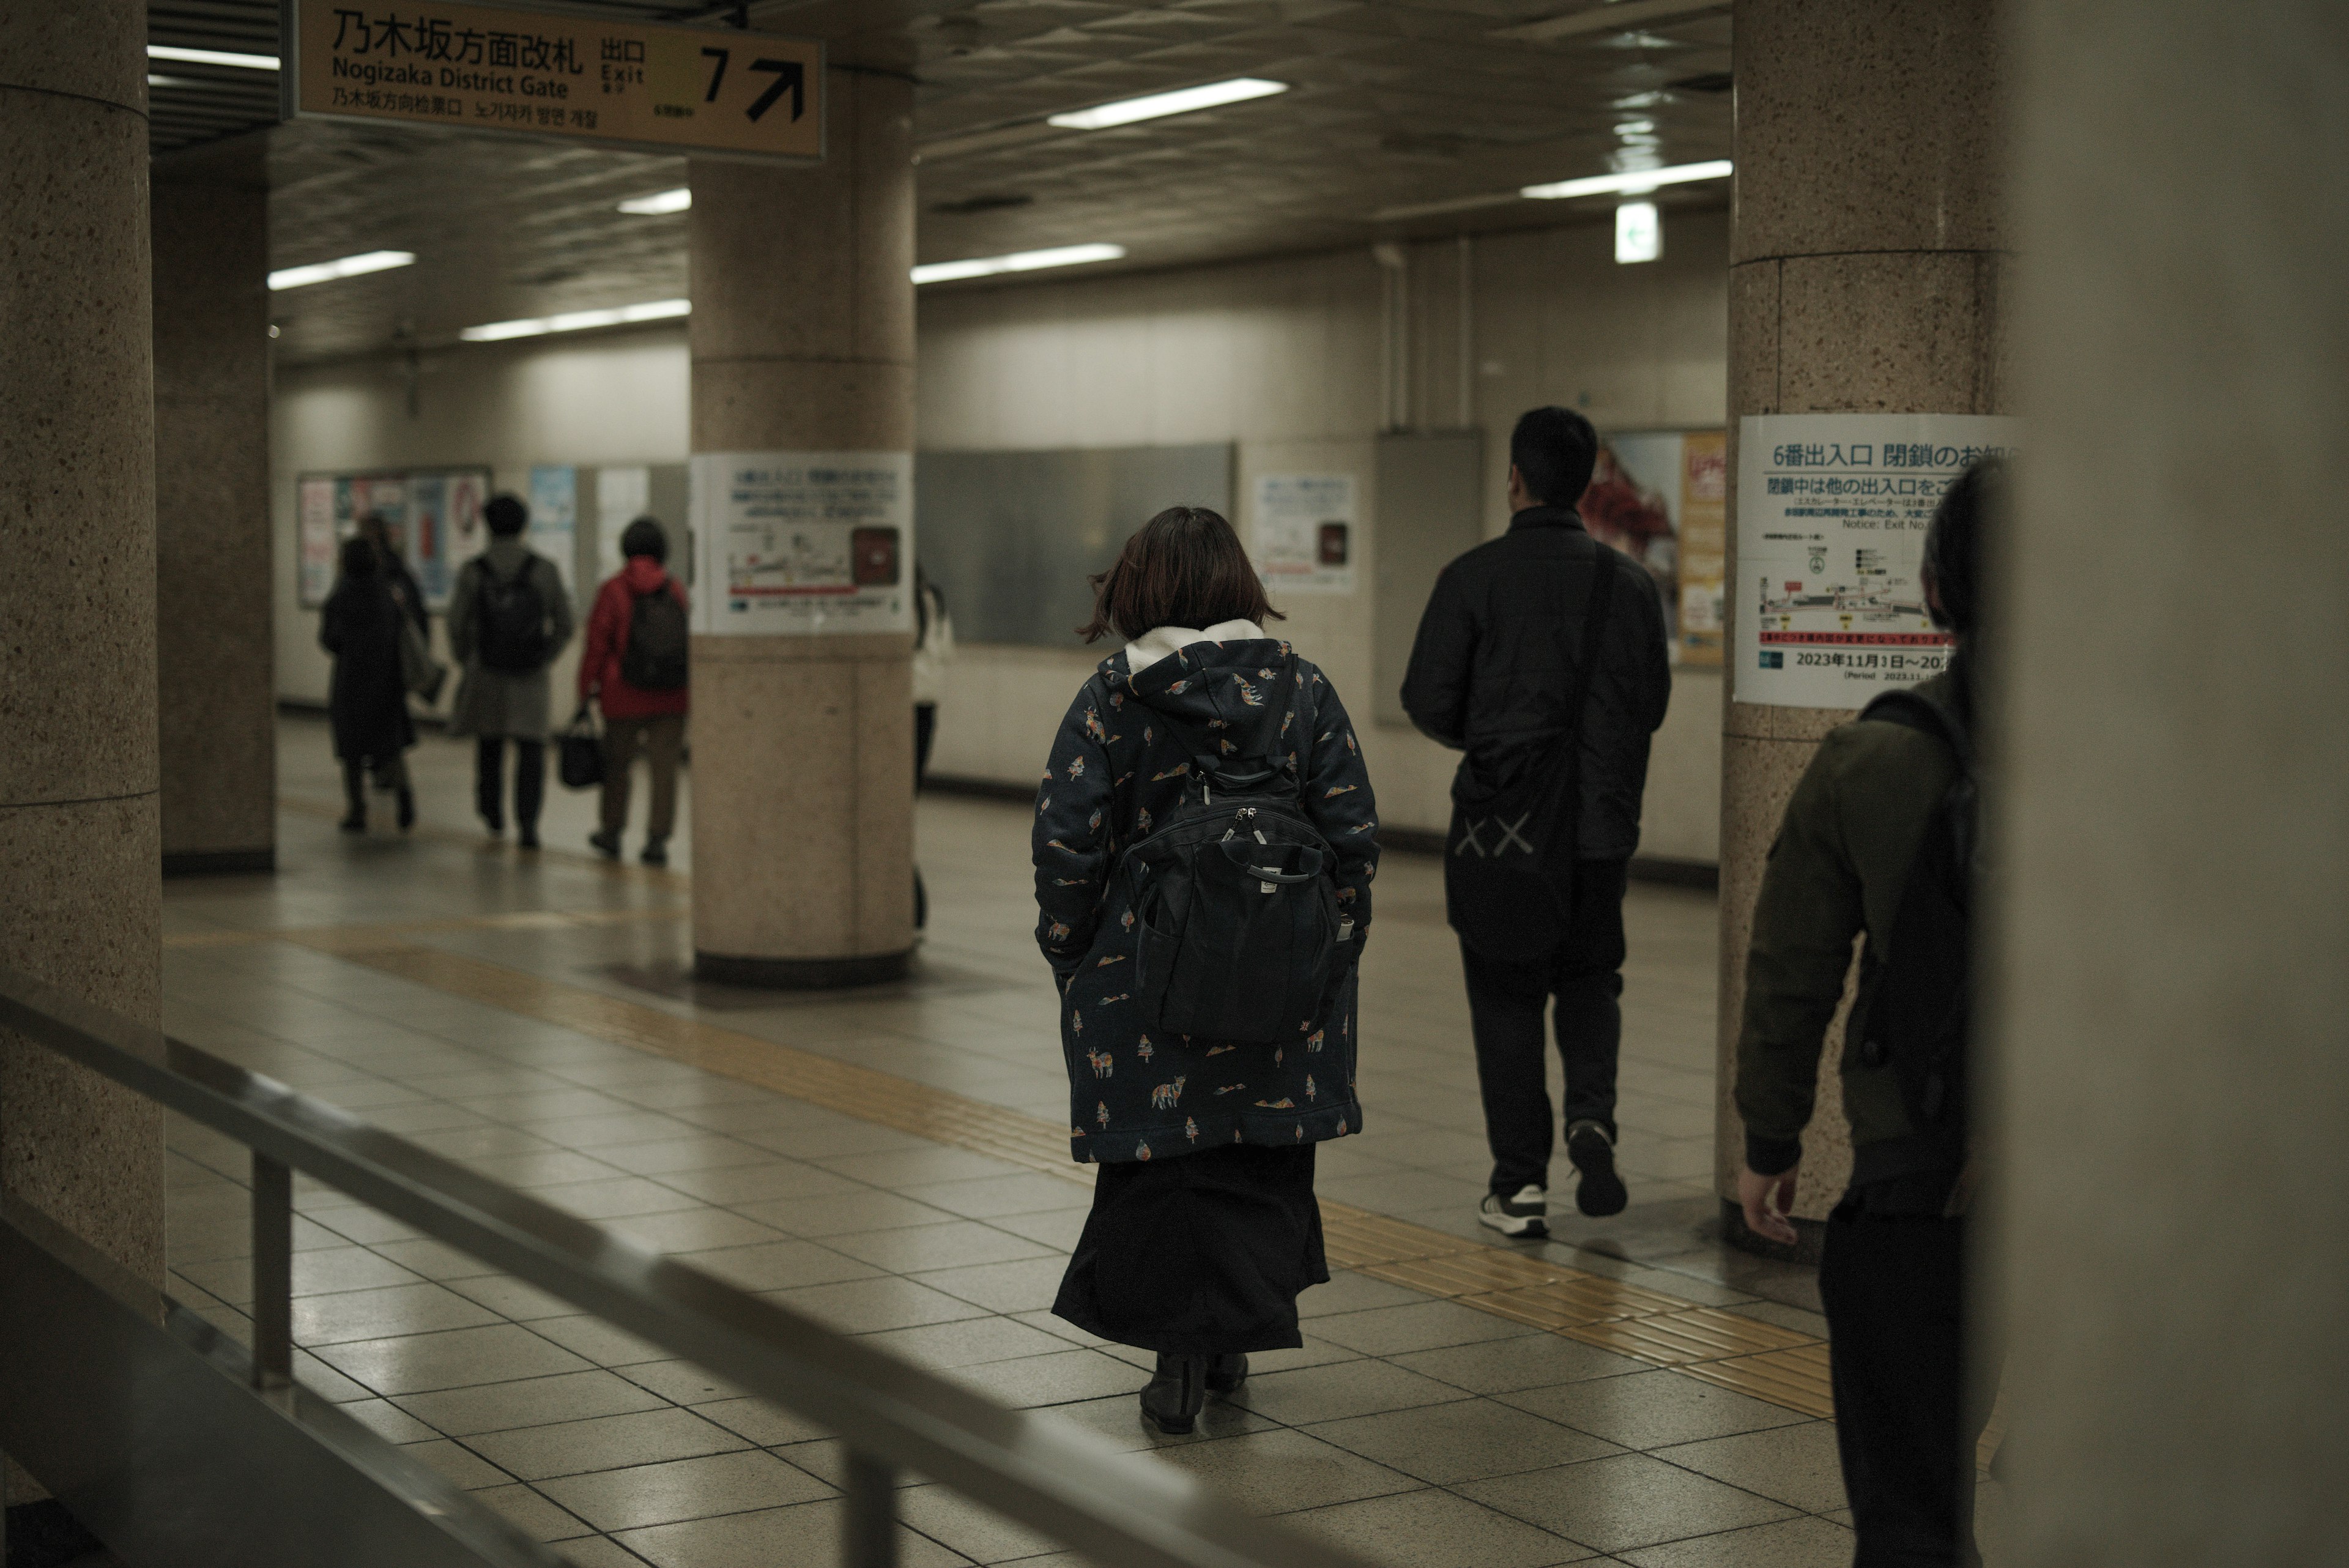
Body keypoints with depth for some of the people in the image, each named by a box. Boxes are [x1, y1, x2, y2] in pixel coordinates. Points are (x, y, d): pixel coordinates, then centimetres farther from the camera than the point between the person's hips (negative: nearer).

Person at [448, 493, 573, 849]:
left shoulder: (472, 572, -8)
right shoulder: (545, 569, -6)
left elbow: (457, 627, -5)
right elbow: (564, 626, -1)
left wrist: (467, 663, 14)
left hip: (486, 673, 1)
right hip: (530, 678, -1)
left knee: (489, 743, 20)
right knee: (531, 750, 0)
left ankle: (493, 815, 34)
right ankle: (528, 823, -15)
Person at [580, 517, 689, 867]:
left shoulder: (613, 590, -6)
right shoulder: (677, 591, 1)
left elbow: (596, 645, -6)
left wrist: (585, 691, 3)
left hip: (624, 697, -1)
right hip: (671, 698, 1)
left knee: (617, 763, 15)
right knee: (664, 767, 2)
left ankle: (612, 833, 27)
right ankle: (657, 840, -3)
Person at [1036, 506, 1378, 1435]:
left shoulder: (1109, 700, -5)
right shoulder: (1300, 688, 0)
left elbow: (1066, 845, -8)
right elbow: (1353, 834, 0)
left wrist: (1069, 957, 5)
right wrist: (1333, 943, 9)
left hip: (1146, 970, -2)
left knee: (1155, 1162, 8)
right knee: (1260, 1160, 15)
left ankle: (1178, 1355, 6)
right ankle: (1227, 1341, 21)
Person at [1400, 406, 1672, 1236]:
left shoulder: (1475, 576, -9)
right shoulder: (1629, 583, 1)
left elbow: (1429, 702, -9)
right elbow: (1652, 705, 6)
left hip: (1503, 824, -2)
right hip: (1601, 820, 3)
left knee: (1506, 999, 7)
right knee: (1588, 980, 20)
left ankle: (1520, 1185, 8)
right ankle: (1592, 1115, -5)